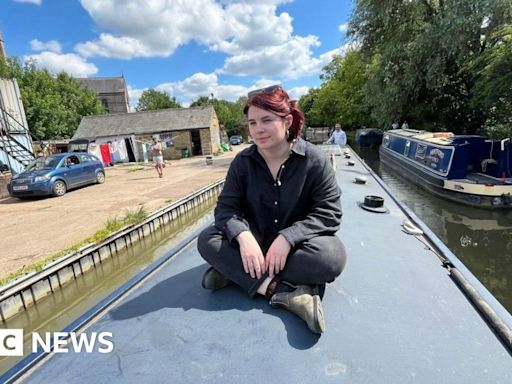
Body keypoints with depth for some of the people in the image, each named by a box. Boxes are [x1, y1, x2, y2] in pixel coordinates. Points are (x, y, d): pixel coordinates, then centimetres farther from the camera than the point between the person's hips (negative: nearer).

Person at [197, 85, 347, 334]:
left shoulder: (314, 160, -13)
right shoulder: (242, 162, -5)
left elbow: (329, 212, -16)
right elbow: (226, 207, -9)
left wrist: (287, 238, -30)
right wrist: (243, 236, -30)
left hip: (295, 246, -1)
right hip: (254, 244, 2)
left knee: (332, 256, -32)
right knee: (207, 240, -20)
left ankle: (234, 271, -25)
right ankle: (281, 291, -30)